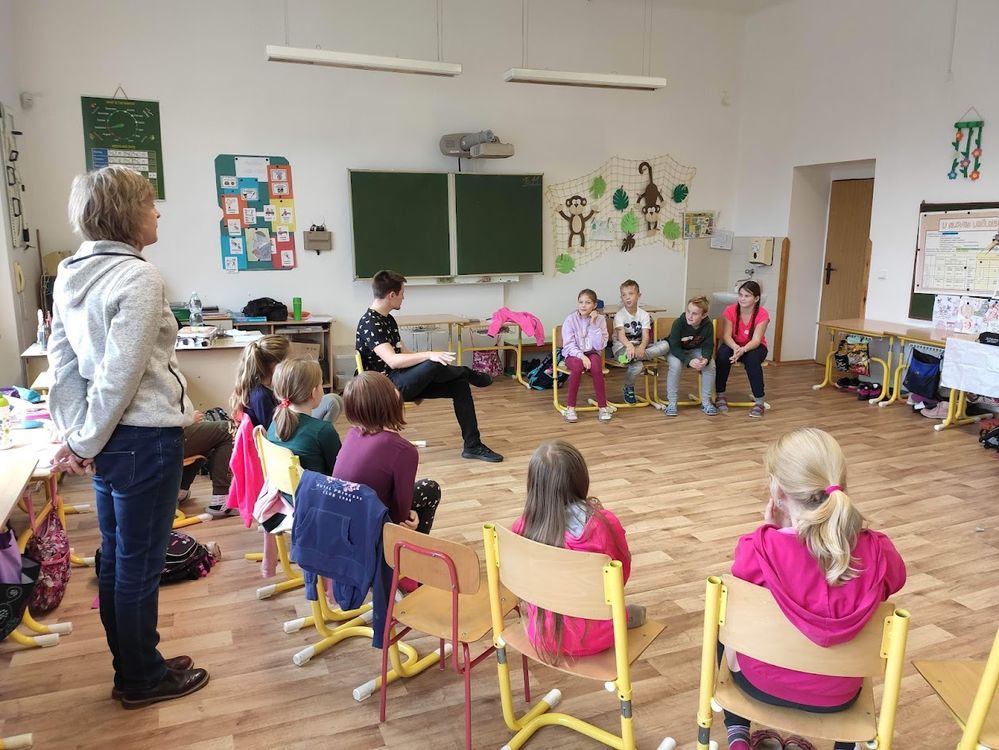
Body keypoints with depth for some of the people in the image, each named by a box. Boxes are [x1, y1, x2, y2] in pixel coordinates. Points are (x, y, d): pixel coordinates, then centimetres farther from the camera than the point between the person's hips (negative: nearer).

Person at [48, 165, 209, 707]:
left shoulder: (70, 275, 8)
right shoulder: (137, 276, -18)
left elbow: (62, 362, 7)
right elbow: (121, 374, -20)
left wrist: (75, 433, 3)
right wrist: (85, 444, -10)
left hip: (105, 440, 9)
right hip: (145, 439, -9)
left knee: (115, 559, 18)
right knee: (140, 565, 6)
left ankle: (130, 669, 35)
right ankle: (143, 679, 24)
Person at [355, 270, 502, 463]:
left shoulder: (388, 319, 13)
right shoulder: (369, 324, -18)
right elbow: (393, 360, -31)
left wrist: (427, 358, 4)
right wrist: (429, 355, -39)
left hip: (402, 381, 10)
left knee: (459, 385, -4)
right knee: (434, 366, -32)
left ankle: (472, 446, -1)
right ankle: (470, 375, 3)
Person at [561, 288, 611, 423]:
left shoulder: (600, 319, -3)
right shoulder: (571, 319, -7)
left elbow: (599, 346, -11)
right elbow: (569, 345, -12)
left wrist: (594, 325, -18)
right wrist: (581, 356, -29)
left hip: (592, 353, 1)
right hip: (573, 354, -1)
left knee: (595, 364, -34)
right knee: (578, 364, -36)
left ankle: (602, 407, -23)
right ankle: (570, 407, -24)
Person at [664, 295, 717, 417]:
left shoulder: (708, 325, -20)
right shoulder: (679, 323, -28)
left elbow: (708, 346, -12)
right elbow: (674, 347, -28)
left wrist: (705, 358, -35)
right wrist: (689, 361, -42)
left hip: (695, 350, 3)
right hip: (675, 351, -3)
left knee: (711, 365, -24)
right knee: (676, 365, -34)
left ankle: (706, 401, -8)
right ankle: (671, 402, -21)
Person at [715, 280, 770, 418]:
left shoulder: (762, 314, -19)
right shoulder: (730, 310, -16)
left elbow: (756, 340, -26)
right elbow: (726, 336, -22)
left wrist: (743, 350, -47)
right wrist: (735, 348, -44)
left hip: (754, 347, -1)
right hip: (733, 346, 1)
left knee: (752, 359, -36)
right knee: (723, 353, -33)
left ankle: (760, 402, -28)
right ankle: (720, 395, -17)